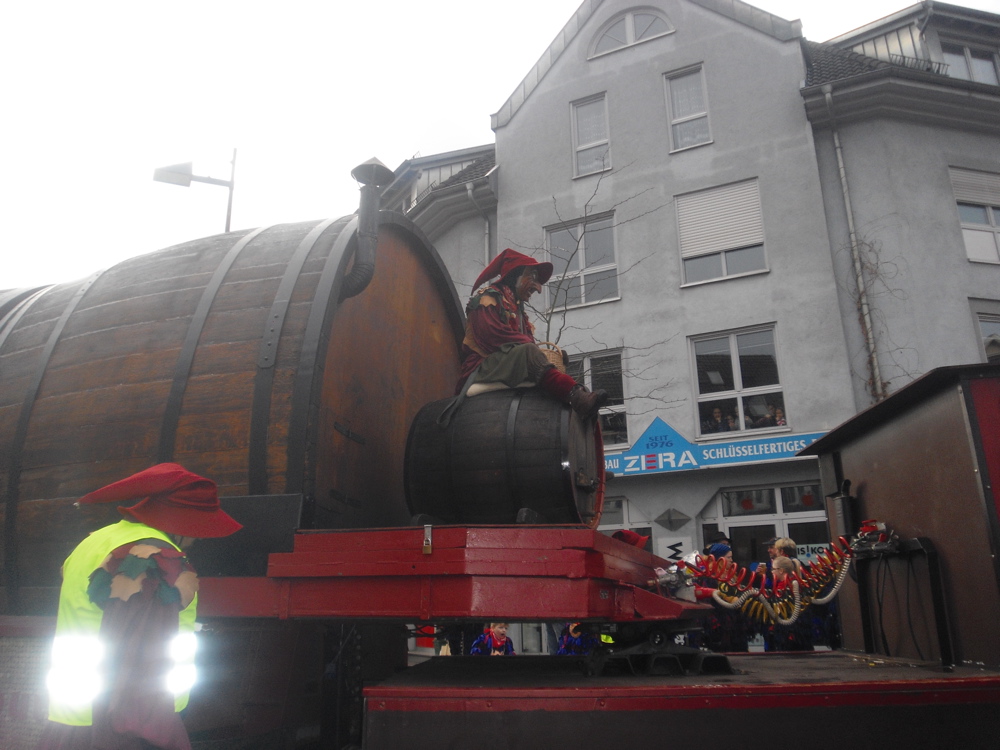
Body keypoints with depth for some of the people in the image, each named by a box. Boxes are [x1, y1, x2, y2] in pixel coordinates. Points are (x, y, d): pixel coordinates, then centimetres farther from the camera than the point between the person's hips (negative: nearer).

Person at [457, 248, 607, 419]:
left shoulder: (517, 309, 30)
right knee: (528, 351, -33)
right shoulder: (487, 297, 5)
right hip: (480, 370, -8)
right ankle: (575, 395, -51)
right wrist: (532, 345, -14)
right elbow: (494, 335, -14)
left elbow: (527, 340, 15)